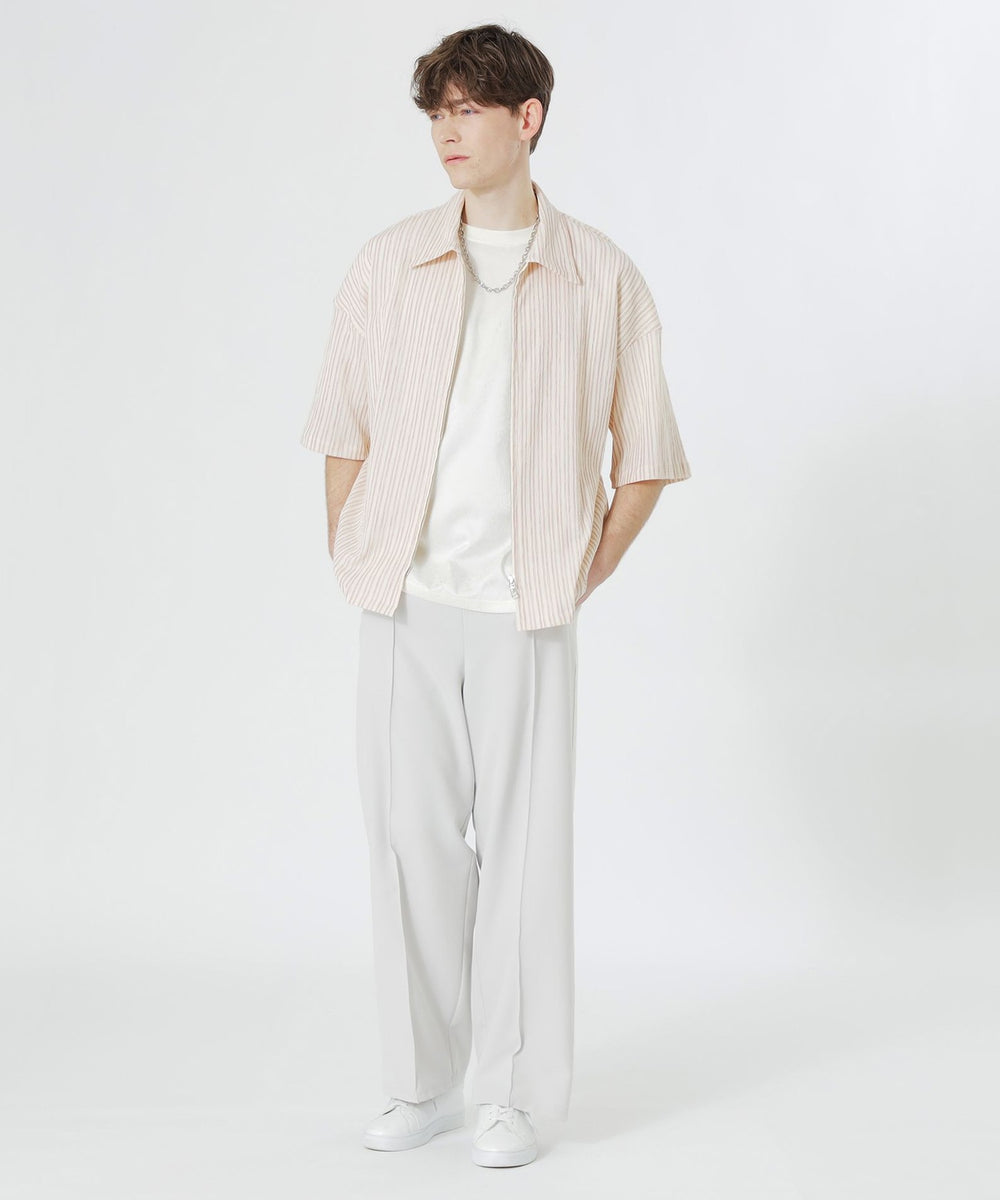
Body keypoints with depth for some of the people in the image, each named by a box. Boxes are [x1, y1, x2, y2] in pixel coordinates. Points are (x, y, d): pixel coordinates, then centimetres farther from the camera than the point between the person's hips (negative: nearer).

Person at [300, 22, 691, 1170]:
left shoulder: (600, 277, 2)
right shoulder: (387, 265, 7)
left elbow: (645, 452, 7)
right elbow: (344, 430, 12)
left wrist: (586, 576, 1)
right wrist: (350, 563, 6)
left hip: (525, 610, -2)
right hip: (404, 602, 2)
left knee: (522, 845, 1)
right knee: (410, 837, 6)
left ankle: (511, 1094, 14)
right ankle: (422, 1082, 20)